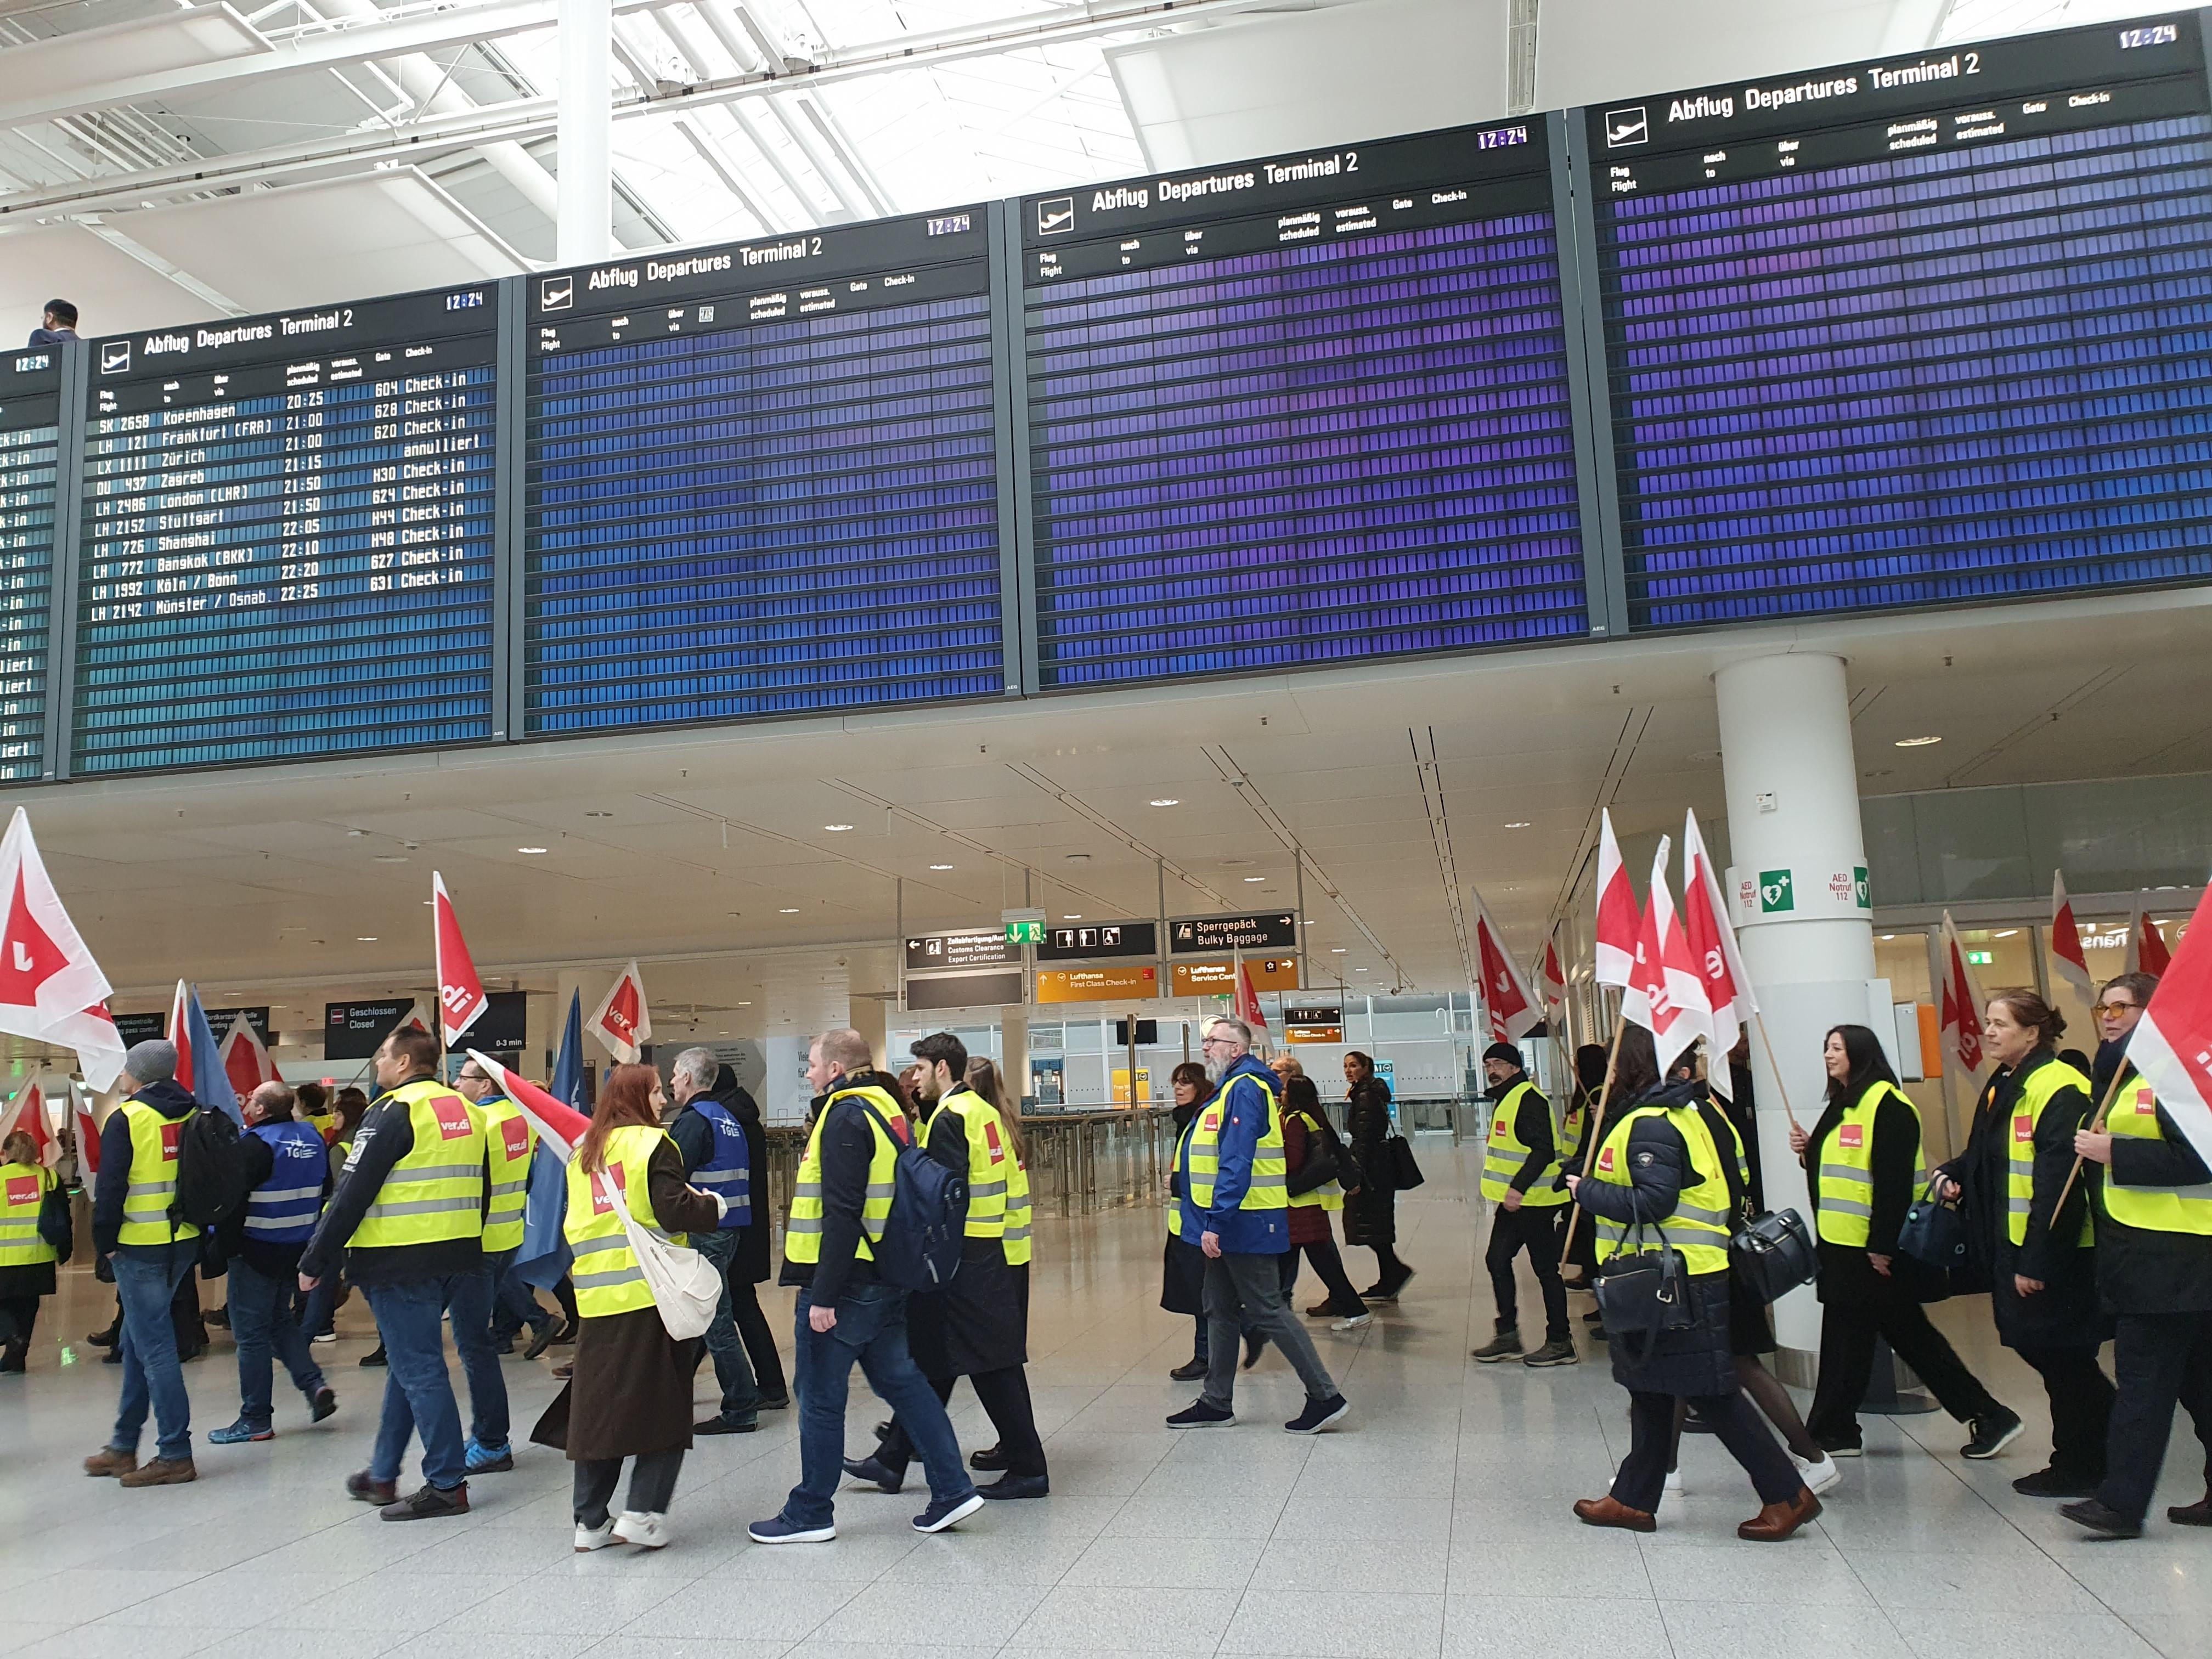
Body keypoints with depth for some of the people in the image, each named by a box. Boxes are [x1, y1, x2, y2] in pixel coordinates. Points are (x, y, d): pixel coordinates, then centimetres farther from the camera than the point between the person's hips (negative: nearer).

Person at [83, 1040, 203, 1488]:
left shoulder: (126, 1119, -10)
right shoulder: (192, 1116, 8)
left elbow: (111, 1187, -13)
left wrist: (105, 1242, -1)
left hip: (140, 1248, -7)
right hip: (184, 1244, 7)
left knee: (154, 1346, -2)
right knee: (138, 1343, 19)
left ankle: (175, 1454, 0)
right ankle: (124, 1447, 27)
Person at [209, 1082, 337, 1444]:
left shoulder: (255, 1144, -17)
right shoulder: (313, 1138, 5)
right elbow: (324, 1191, 13)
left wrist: (227, 1242, -9)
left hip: (257, 1251, -7)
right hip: (298, 1249, 8)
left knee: (251, 1333, 2)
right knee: (280, 1320, 22)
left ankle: (256, 1420, 7)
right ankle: (315, 1385, 8)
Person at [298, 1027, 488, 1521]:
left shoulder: (394, 1113, -11)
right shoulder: (467, 1113, 13)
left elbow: (352, 1193, -13)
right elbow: (481, 1189, 18)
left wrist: (315, 1262, -7)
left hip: (400, 1262, -8)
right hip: (457, 1259, 8)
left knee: (418, 1369, -1)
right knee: (409, 1361, 19)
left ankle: (447, 1485, 4)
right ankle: (383, 1475, 29)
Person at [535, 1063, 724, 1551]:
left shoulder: (583, 1153, 14)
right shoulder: (652, 1145, -8)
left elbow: (574, 1223, 20)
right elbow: (673, 1211, -17)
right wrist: (713, 1207, 0)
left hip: (598, 1298, 6)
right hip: (653, 1295, -6)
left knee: (598, 1407, 12)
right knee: (662, 1408, 4)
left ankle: (590, 1521, 16)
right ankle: (643, 1514, 0)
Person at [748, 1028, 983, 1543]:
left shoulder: (846, 1117, -16)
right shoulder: (884, 1107, 13)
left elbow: (842, 1214, -22)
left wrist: (823, 1295, -21)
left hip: (846, 1283, -9)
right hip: (885, 1279, 9)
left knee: (820, 1397, 4)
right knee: (898, 1379, 15)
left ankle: (810, 1513, 16)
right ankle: (953, 1489, 15)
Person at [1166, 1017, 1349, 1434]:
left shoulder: (1244, 1090, -18)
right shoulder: (1230, 1088, 15)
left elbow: (1237, 1164, -26)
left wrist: (1216, 1221, -28)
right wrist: (1213, 1222, 19)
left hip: (1244, 1224, -11)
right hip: (1226, 1226, 11)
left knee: (1268, 1312, -4)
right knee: (1220, 1312, 15)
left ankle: (1325, 1396, 4)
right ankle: (1217, 1403, 24)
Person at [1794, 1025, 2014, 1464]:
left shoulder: (1887, 1104, -14)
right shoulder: (1843, 1104, 16)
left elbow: (1894, 1179, -20)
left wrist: (1882, 1244, -22)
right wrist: (1808, 1152, 3)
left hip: (1877, 1248, -10)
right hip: (1843, 1246, 10)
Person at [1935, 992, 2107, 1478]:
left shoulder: (2057, 1090, -18)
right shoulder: (2003, 1086, 12)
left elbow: (2059, 1182, -23)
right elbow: (1987, 1156, 23)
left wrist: (2037, 1261, -24)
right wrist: (1953, 1174, 2)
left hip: (2056, 1254, -9)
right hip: (2016, 1246, 9)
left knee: (2062, 1356, 2)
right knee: (2034, 1344, 16)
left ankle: (2079, 1469, 15)